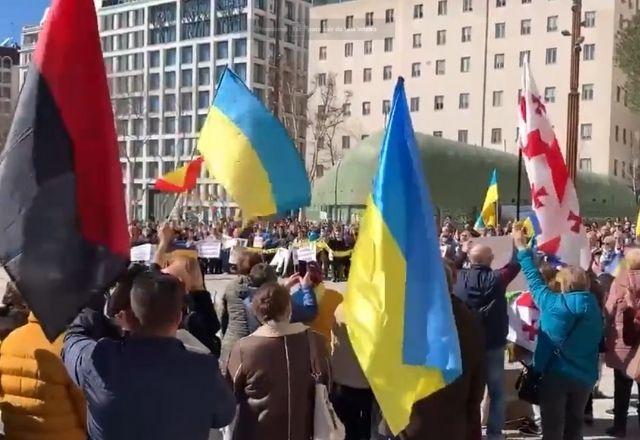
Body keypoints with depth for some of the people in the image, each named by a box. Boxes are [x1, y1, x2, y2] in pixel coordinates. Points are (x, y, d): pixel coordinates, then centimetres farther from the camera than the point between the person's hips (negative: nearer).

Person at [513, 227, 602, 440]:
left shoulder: (554, 304, -16)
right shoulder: (593, 306, -4)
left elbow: (535, 282, -7)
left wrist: (523, 249, 2)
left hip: (555, 374, -4)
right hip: (585, 377, 4)